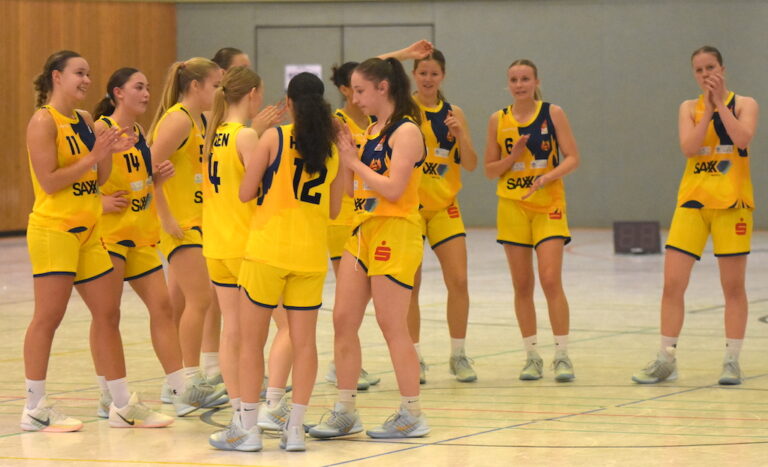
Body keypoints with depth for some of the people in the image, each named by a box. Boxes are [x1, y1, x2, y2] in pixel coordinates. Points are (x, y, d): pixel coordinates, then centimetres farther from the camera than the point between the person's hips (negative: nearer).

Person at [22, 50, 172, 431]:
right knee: (48, 317, -6)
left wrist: (110, 151, -2)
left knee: (107, 313, 10)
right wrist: (92, 156, -18)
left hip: (87, 231, 9)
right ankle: (35, 408, 1)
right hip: (53, 230, -9)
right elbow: (48, 182, -17)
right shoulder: (44, 122, -11)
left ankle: (122, 406, 16)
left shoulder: (84, 121, 13)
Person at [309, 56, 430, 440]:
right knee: (343, 320, 5)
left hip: (395, 234, -9)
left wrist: (354, 161, -13)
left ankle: (412, 415, 4)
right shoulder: (372, 131, 15)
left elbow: (393, 189, -20)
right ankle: (345, 412, 12)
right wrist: (342, 153, 4)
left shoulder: (406, 131, -11)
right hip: (363, 232, 9)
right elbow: (354, 186, 17)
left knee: (392, 327, -5)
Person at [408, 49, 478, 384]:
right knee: (410, 286, 1)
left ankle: (458, 355, 9)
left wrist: (460, 133, -14)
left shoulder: (453, 113, 5)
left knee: (458, 281, -4)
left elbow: (470, 165, 3)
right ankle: (415, 358, 11)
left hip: (444, 206, 2)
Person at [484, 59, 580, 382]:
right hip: (512, 207, 3)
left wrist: (548, 177, -21)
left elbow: (573, 157, -4)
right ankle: (531, 356, 13)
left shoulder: (552, 113, -2)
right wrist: (512, 158, -11)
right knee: (522, 285, 4)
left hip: (548, 206, -3)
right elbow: (489, 170, 8)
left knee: (551, 280, -12)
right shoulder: (498, 120, 5)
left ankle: (562, 356, -6)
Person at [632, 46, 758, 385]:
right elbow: (688, 148, -8)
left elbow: (743, 139, -18)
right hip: (693, 201, 2)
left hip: (732, 202, -2)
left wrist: (720, 103, -15)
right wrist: (708, 107, -11)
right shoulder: (690, 108, 9)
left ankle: (732, 360, 9)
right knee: (672, 283, -3)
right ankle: (666, 360, 4)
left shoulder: (744, 104, 2)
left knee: (733, 287, 1)